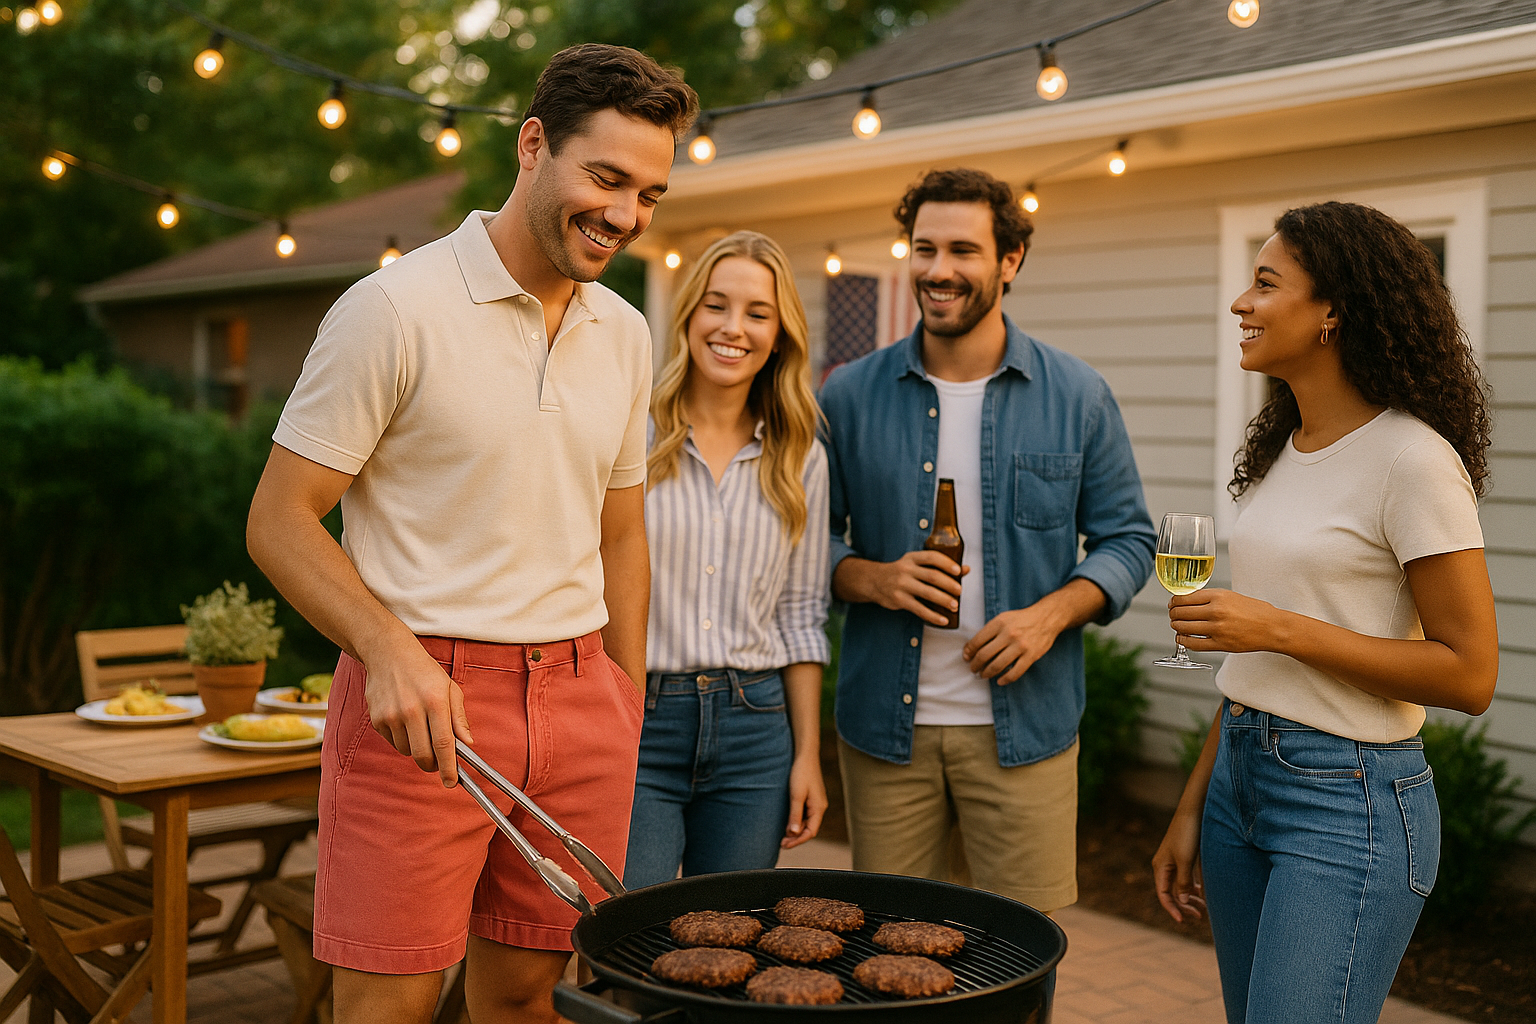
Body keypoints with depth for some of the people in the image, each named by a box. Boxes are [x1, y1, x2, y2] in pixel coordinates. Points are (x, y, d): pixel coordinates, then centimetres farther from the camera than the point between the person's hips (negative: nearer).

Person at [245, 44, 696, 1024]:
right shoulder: (395, 308, -8)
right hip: (419, 697, -5)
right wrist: (390, 650, -23)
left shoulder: (626, 335, 10)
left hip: (578, 692, 5)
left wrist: (630, 718, 15)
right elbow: (278, 520, -8)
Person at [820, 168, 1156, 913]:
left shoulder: (1077, 397, 2)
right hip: (883, 725, 1)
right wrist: (871, 578, -13)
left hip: (1025, 724, -1)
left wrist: (1053, 612, -11)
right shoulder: (850, 395, 3)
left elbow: (1126, 538, 6)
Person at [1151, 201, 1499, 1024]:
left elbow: (1469, 675, -15)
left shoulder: (1412, 459, -14)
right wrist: (1193, 808, 16)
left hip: (1350, 802, -8)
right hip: (1240, 780, 8)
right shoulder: (1283, 450, 11)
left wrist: (1279, 628, -20)